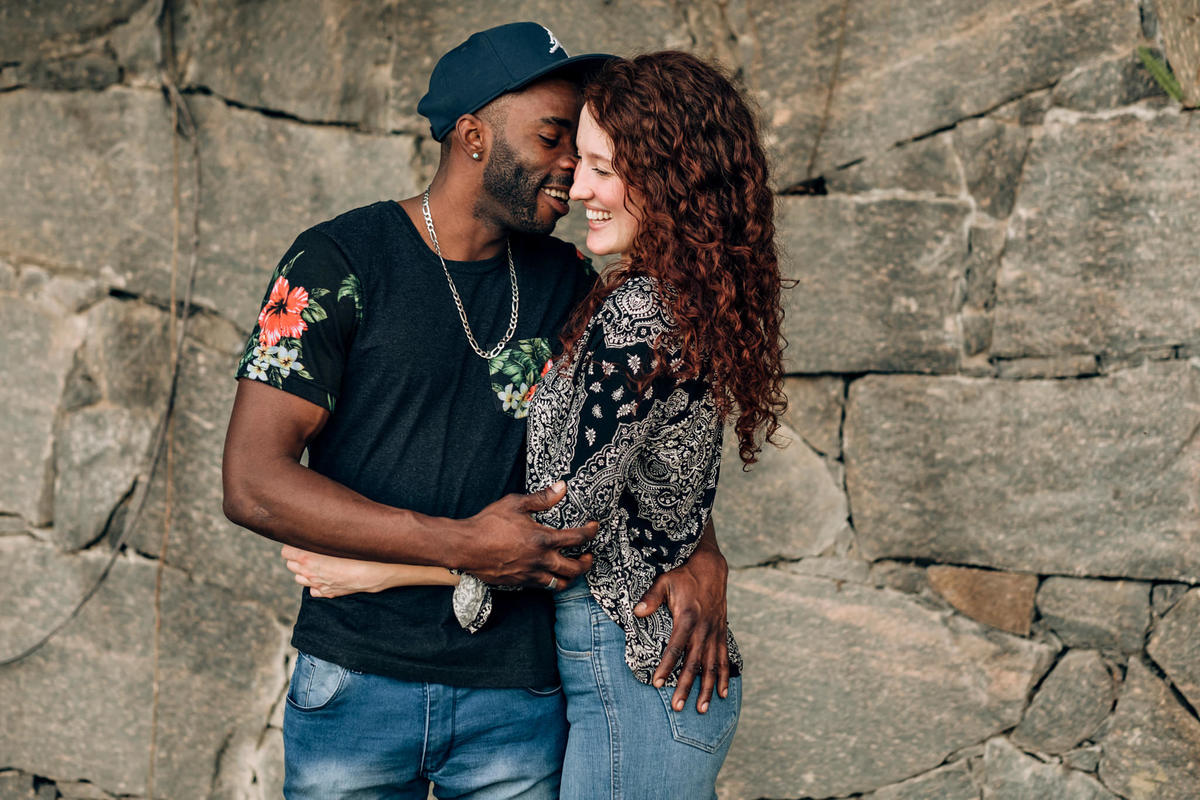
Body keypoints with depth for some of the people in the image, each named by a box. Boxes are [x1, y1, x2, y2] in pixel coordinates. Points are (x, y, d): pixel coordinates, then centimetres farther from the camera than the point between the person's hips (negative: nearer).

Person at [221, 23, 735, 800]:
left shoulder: (567, 282, 7)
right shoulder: (338, 263, -6)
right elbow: (253, 483, -13)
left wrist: (702, 555, -3)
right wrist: (463, 545, -18)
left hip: (518, 696, 3)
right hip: (358, 682, -3)